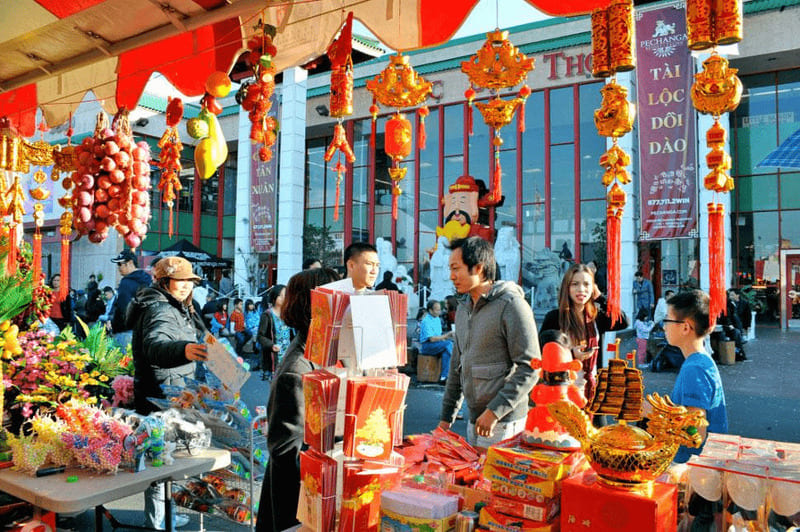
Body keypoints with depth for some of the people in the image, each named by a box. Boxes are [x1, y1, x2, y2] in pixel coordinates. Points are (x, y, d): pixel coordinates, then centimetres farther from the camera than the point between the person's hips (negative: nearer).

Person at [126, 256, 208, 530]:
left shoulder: (172, 307, 13)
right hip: (162, 396, -11)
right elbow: (154, 346, -41)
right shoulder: (160, 310, -21)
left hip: (172, 394, 11)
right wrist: (183, 350, -59)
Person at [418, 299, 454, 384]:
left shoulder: (438, 319, 14)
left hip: (437, 346, 8)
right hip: (426, 346, -8)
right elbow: (432, 339, -20)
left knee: (445, 352, -24)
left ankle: (444, 377, -29)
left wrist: (443, 337, -2)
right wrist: (446, 336, -19)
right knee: (448, 344, -27)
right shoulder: (426, 321, -13)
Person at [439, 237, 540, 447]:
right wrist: (446, 417, 15)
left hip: (503, 424, -7)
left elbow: (530, 368, -17)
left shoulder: (511, 304, -12)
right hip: (474, 422, 7)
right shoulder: (463, 307, 12)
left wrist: (495, 411, -19)